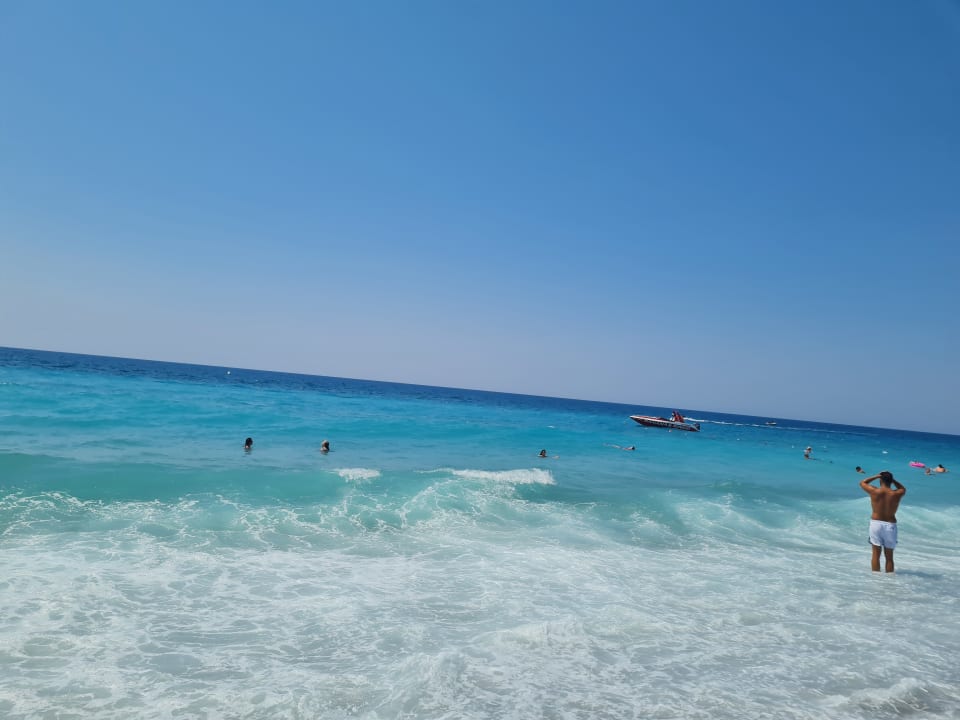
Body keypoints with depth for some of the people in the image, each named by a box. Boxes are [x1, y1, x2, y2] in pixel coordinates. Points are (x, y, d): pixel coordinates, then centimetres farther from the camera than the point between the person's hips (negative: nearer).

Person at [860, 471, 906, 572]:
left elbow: (862, 482, 11)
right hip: (890, 525, 1)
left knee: (876, 554, 5)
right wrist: (892, 480, 13)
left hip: (876, 523, -1)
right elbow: (903, 489, 19)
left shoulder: (874, 491, -8)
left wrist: (876, 476, 9)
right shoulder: (897, 494, -5)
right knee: (889, 556, 11)